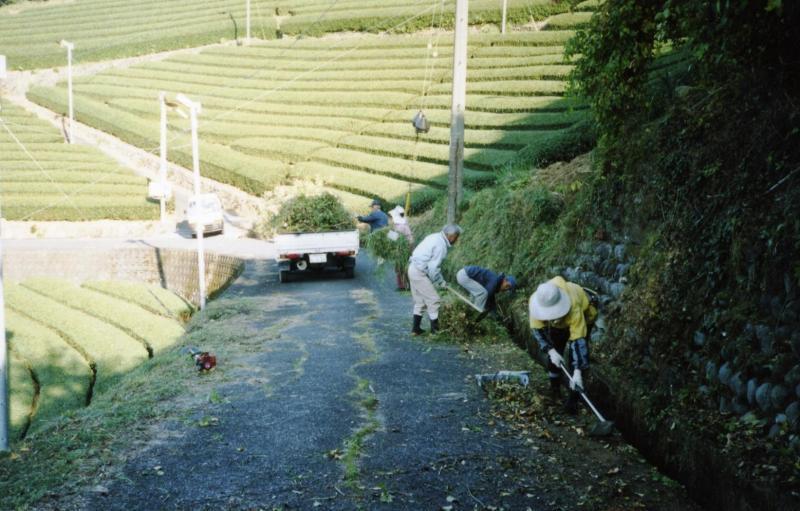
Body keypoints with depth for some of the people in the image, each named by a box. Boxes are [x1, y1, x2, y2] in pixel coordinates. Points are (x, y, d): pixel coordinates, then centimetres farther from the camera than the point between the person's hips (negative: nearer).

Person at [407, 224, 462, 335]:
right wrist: (440, 282, -5)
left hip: (413, 268, 10)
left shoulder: (435, 237, 12)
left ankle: (416, 328, 21)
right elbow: (433, 267, -19)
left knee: (420, 301, 16)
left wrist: (441, 280, 17)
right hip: (420, 273, -10)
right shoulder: (441, 245, -18)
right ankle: (435, 329, 5)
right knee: (433, 300, -1)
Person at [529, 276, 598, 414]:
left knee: (576, 356, -17)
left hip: (584, 317, -4)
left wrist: (577, 372, -48)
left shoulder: (574, 307, -46)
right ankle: (554, 390, 24)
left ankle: (574, 398, -9)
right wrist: (550, 350, -36)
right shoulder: (534, 302, -36)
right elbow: (537, 329, -23)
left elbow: (578, 339, -44)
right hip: (558, 323, 4)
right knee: (554, 353, 1)